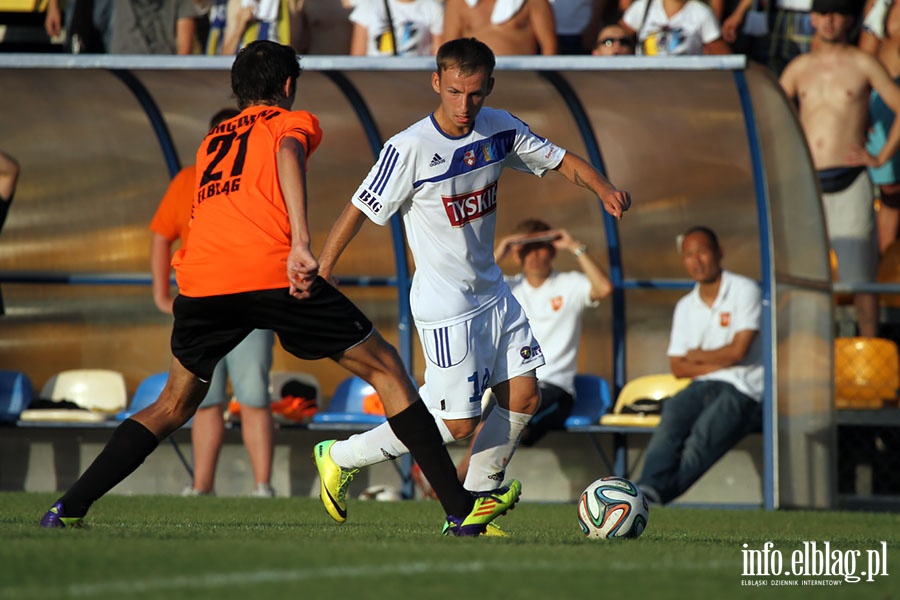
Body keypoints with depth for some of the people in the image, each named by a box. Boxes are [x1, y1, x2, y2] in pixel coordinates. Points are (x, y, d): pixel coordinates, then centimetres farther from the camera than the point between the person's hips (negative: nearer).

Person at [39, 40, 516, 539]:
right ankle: (461, 508, 3)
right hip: (270, 271, -5)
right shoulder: (294, 121, 15)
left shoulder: (211, 141, 32)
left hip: (200, 280, 5)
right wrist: (300, 242, -21)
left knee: (172, 408, 23)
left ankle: (68, 509, 15)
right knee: (386, 369, 8)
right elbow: (288, 154, -8)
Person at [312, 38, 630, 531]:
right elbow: (358, 211, -16)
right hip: (445, 307, -7)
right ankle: (341, 457, 10)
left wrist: (604, 189, -12)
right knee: (458, 424, -6)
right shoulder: (409, 149, -21)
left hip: (493, 294, 7)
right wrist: (320, 276, -20)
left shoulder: (500, 129, -3)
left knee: (522, 398, 4)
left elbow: (561, 160, 7)